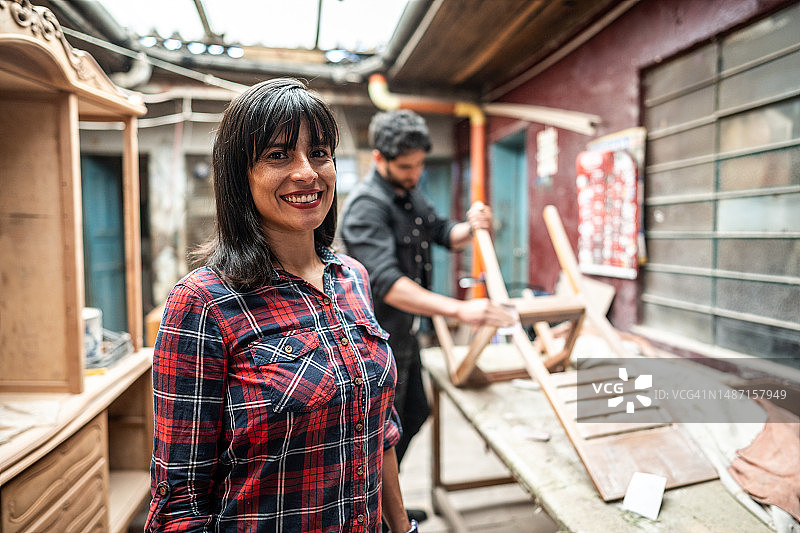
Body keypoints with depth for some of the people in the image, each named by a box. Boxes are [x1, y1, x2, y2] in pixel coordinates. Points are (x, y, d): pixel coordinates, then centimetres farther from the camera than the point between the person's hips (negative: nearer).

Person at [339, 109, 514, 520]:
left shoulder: (410, 195, 6)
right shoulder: (366, 206, -24)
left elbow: (444, 235, 13)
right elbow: (388, 283, -36)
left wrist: (471, 227, -11)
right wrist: (459, 309, -43)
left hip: (403, 332, 9)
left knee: (414, 413, 21)